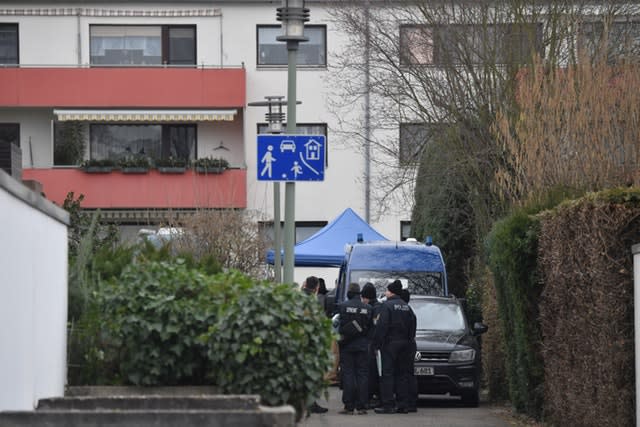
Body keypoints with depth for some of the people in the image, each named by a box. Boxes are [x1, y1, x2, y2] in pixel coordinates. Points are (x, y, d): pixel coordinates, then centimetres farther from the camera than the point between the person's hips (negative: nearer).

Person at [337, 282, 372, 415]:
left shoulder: (343, 306, -8)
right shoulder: (368, 308, 1)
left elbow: (340, 325, -8)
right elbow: (370, 327, 4)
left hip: (347, 345, -2)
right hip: (363, 346, 2)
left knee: (348, 375, 0)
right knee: (362, 375, 5)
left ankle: (349, 406, -4)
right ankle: (361, 406, 2)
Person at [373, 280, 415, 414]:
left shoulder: (387, 305, -10)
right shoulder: (406, 306, 12)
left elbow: (382, 326, -16)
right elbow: (411, 326, 14)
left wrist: (377, 343, -12)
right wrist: (407, 340, 16)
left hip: (390, 343, -7)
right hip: (404, 343, 7)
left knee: (388, 374, -6)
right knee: (402, 374, 10)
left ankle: (388, 405, -10)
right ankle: (403, 404, 9)